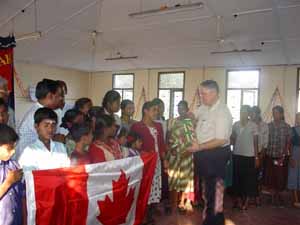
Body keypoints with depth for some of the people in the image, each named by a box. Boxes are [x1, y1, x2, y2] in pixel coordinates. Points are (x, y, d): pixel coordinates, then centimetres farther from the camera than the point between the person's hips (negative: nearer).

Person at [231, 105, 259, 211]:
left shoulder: (253, 125, -3)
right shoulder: (235, 124, 4)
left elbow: (255, 142, -2)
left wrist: (257, 157, -4)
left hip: (249, 156, -3)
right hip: (237, 155, 3)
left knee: (248, 178, 4)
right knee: (237, 177, 8)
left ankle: (246, 201, 16)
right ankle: (238, 199, 22)